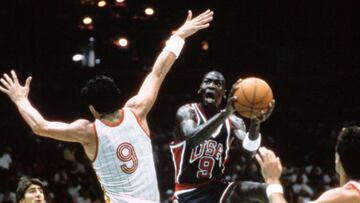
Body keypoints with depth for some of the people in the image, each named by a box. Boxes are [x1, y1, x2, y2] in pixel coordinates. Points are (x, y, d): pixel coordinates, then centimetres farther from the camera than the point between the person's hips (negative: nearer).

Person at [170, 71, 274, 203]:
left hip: (218, 189, 4)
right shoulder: (187, 112, -4)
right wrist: (225, 113, -40)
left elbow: (250, 150, -12)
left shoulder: (232, 121, 7)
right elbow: (192, 138, -28)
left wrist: (255, 123, -34)